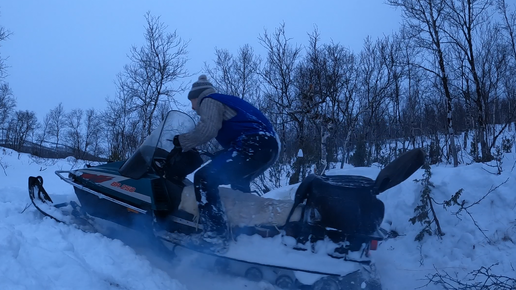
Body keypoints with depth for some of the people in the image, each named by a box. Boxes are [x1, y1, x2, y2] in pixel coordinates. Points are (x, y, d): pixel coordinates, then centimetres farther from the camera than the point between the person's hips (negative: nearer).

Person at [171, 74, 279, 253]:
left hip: (254, 144, -10)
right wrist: (220, 158, 36)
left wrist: (181, 141, 1)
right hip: (269, 145, 10)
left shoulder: (209, 101, 8)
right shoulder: (226, 101, 34)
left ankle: (216, 239, -22)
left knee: (204, 178, -15)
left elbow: (207, 130, -10)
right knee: (237, 183, 33)